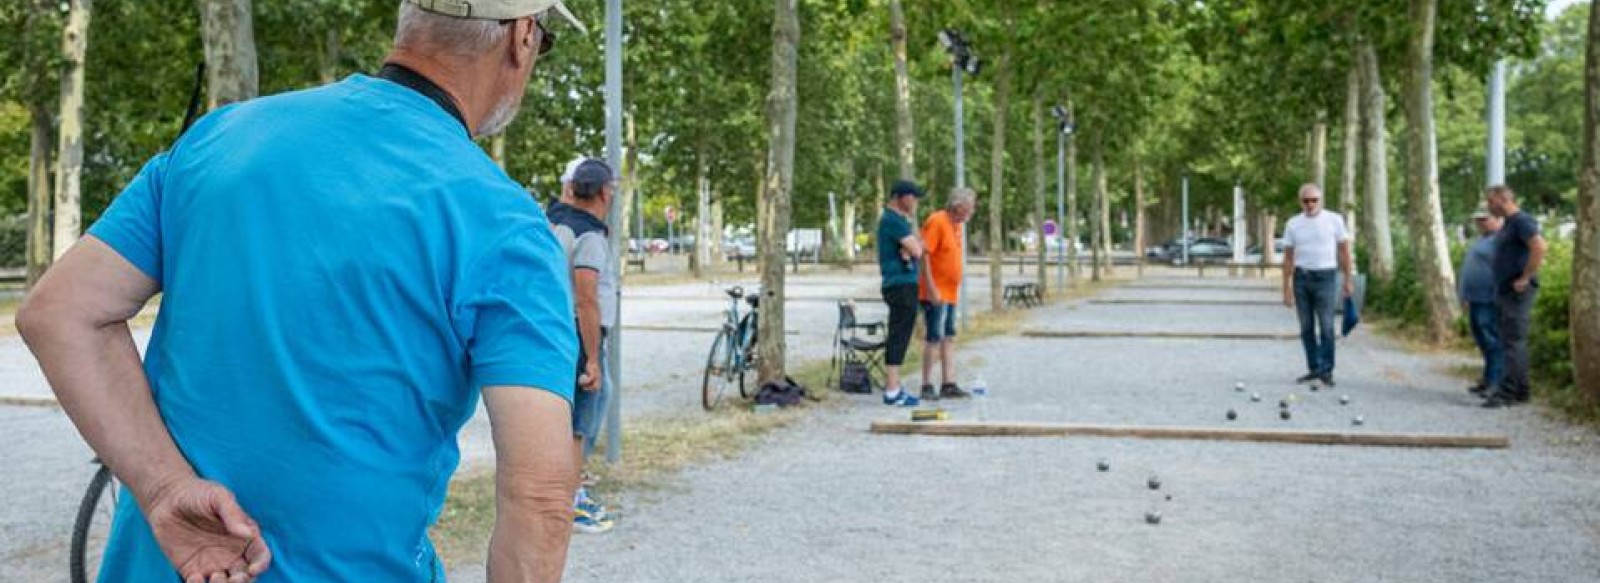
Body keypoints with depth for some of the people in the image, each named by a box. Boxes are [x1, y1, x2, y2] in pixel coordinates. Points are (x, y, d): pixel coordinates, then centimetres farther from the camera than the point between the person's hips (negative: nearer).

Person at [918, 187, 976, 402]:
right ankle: (927, 386, -1)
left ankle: (948, 384, 12)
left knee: (949, 339, 9)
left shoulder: (954, 225, 14)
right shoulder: (937, 222, -14)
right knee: (935, 339, -7)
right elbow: (924, 255, -19)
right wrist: (932, 288, -22)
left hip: (950, 293, 9)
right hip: (936, 294, -9)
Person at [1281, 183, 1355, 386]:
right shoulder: (1293, 223, 7)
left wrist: (1348, 280, 0)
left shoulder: (1334, 220, 0)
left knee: (1326, 326, -6)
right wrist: (1286, 288, 5)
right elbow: (1288, 257, 9)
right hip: (1301, 277, 3)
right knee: (1306, 327, 5)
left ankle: (1326, 370, -1)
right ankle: (1313, 369, 11)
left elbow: (1344, 251, 4)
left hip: (1325, 276, -3)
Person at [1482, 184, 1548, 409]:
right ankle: (1520, 391, 18)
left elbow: (1539, 247, -25)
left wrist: (1525, 278, -22)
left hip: (1518, 292, -10)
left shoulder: (1521, 221, -12)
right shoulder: (1507, 224, 18)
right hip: (1505, 291, 10)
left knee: (1513, 341, -10)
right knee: (1514, 341, 13)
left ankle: (1508, 392, -12)